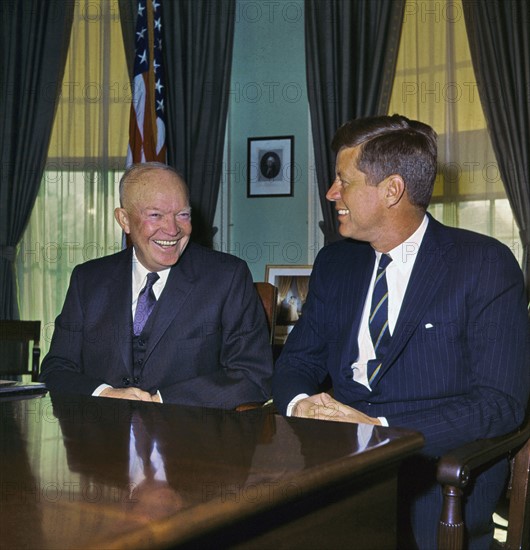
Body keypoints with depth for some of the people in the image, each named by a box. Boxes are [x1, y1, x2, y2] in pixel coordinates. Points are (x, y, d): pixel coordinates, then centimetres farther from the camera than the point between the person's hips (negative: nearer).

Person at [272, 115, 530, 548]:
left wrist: (382, 429, -22)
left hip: (437, 476, -4)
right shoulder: (334, 263, 12)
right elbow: (297, 362, 12)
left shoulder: (486, 265, -6)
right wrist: (301, 405, -12)